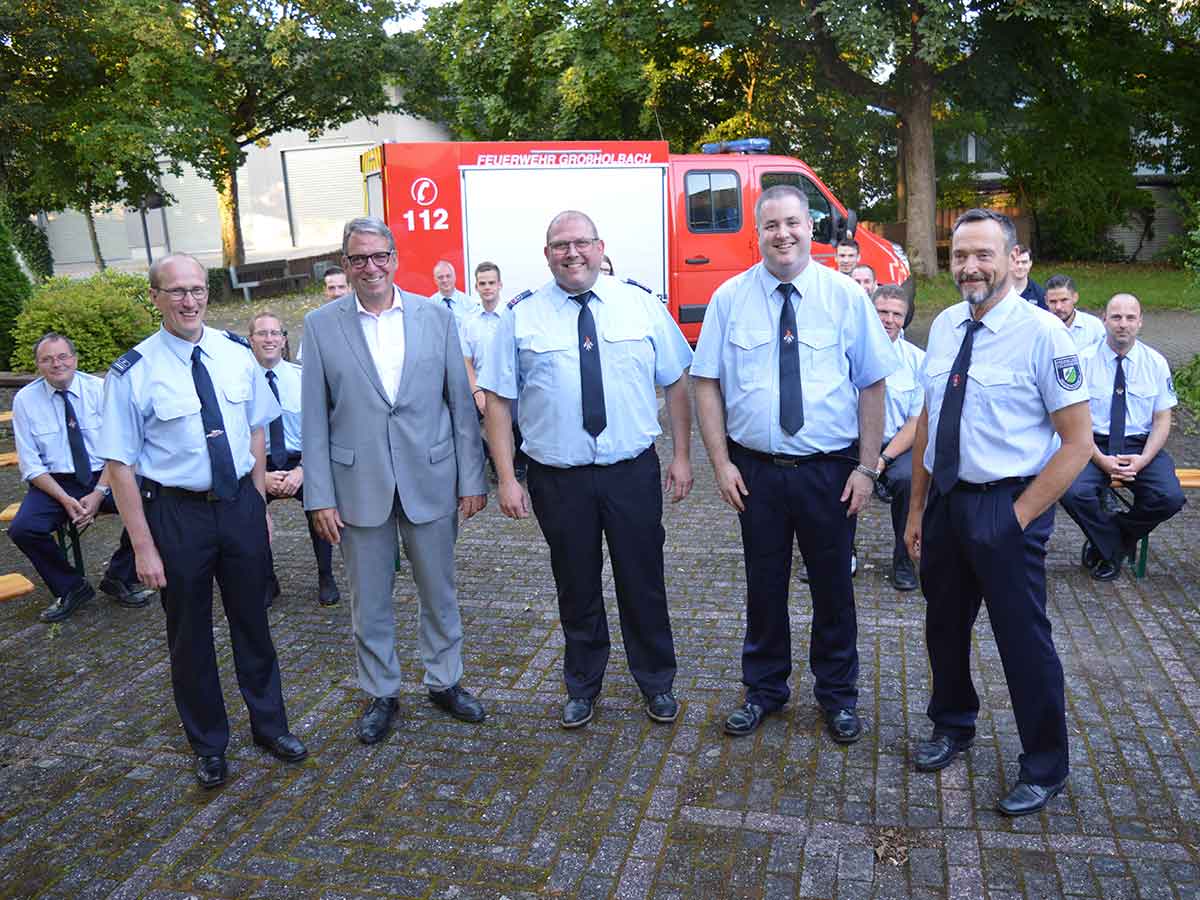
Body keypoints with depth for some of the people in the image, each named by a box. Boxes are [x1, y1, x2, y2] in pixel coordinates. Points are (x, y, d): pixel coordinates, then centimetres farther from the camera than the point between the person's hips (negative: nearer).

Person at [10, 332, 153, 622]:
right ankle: (71, 589, 1)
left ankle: (119, 579, -2)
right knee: (22, 529, -27)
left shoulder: (100, 389, -3)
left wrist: (99, 493, -17)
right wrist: (64, 499, -17)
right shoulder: (25, 399, -2)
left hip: (104, 477, 0)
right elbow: (30, 465, -3)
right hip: (54, 482, 1)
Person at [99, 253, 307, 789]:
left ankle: (269, 724, 38)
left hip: (240, 503, 3)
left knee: (251, 620, 16)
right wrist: (144, 547, -12)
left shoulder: (236, 354, -2)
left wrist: (259, 504, 6)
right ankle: (208, 744, 35)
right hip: (176, 511, -2)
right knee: (190, 633, 13)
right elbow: (121, 466, -11)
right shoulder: (133, 373, -13)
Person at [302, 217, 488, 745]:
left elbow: (460, 402, 1)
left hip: (430, 480, 1)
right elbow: (314, 418, -1)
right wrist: (320, 496, -5)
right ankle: (380, 693, 32)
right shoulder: (321, 326, -1)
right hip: (359, 486, 0)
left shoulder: (436, 317, 0)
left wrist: (472, 478, -1)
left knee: (439, 592, 15)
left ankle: (444, 681, 35)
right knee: (369, 601, 12)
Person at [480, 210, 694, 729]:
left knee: (643, 583, 11)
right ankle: (582, 687, 35)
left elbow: (675, 382, 6)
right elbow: (498, 399, -2)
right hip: (557, 479, 0)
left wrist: (682, 456, 2)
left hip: (633, 472, 1)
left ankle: (657, 684, 34)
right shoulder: (521, 316, -2)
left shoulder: (641, 304, 2)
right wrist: (507, 478, -8)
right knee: (577, 589, 13)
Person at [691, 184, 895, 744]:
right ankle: (764, 689, 34)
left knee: (833, 586, 13)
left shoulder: (846, 296, -2)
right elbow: (707, 384, 0)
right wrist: (721, 462, -7)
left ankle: (837, 695, 34)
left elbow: (872, 386, -1)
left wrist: (867, 467, -6)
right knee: (765, 585, 13)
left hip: (830, 470, 0)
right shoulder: (730, 298, -1)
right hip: (757, 469, 0)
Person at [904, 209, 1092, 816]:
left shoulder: (1041, 333, -14)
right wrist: (916, 508, 11)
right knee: (944, 624, 20)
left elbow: (1077, 442, -12)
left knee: (1023, 637, 7)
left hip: (1006, 507, -6)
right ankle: (953, 726, 47)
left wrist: (1019, 515, -15)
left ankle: (1044, 768, 30)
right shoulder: (945, 326, 5)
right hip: (945, 499, 6)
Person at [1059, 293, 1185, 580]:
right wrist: (1101, 460, -17)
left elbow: (1162, 420, 4)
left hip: (1141, 446, 2)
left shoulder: (1156, 363, 5)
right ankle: (1112, 549, 2)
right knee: (1073, 493, -29)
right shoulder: (1084, 360, -2)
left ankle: (1105, 543, 4)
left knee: (1170, 498, -25)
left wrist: (1143, 460, -13)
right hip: (1094, 446, -1)